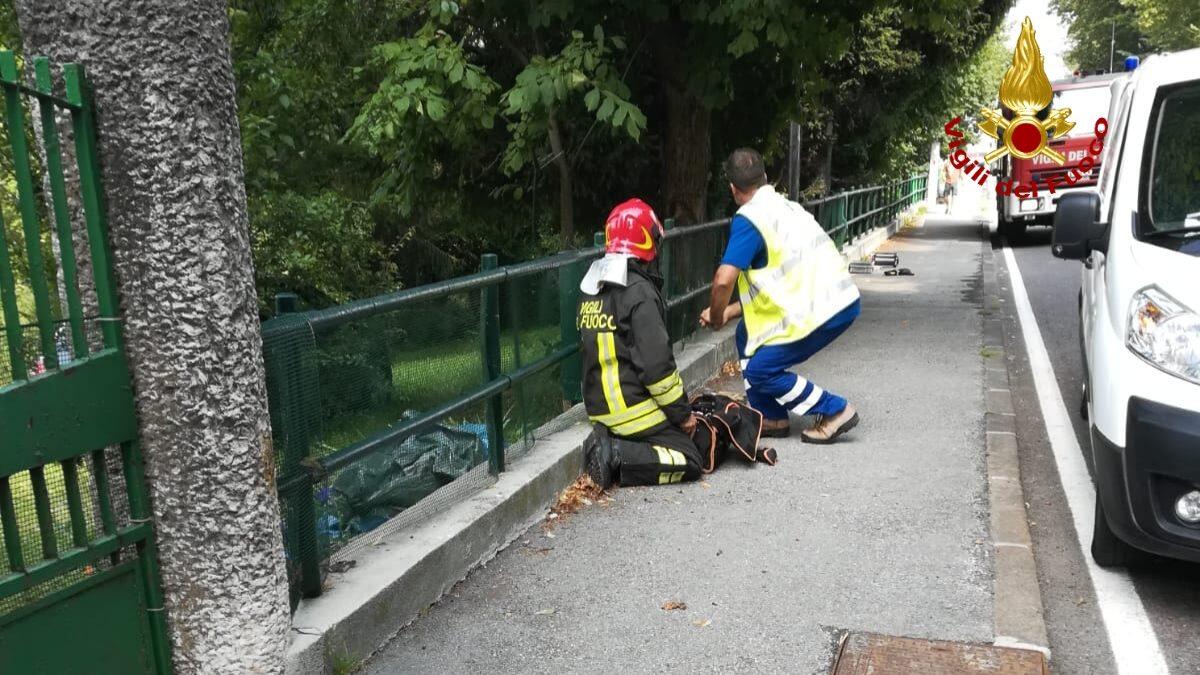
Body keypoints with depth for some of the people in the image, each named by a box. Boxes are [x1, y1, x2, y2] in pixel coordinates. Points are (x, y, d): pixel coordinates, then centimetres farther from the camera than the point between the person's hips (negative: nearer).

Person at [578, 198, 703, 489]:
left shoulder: (590, 290, 9)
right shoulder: (639, 291, -17)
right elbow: (656, 362, -20)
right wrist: (682, 412, -9)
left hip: (600, 409, 8)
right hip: (636, 410, -8)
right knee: (688, 461, 0)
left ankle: (608, 444, -1)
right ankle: (618, 458, -16)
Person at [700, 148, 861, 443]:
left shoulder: (748, 219, -11)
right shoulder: (787, 206, 18)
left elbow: (724, 280, -23)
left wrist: (716, 316, -2)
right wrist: (728, 313, 20)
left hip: (821, 309, -9)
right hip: (841, 298, 9)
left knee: (759, 369, 0)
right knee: (748, 336, 17)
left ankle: (835, 411, 7)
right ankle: (772, 418, 23)